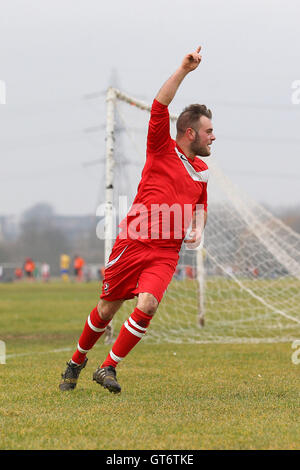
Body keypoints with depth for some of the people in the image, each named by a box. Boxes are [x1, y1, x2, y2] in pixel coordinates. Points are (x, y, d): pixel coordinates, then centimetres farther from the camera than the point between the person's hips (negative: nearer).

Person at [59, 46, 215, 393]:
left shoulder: (201, 170, 14)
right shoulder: (162, 149, -3)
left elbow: (200, 207, 31)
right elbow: (159, 107, -16)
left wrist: (197, 229, 10)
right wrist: (184, 70, -21)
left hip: (167, 252, 4)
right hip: (132, 243, -4)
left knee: (147, 304, -20)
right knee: (107, 307, 5)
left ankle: (108, 368, -6)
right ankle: (77, 361, 30)